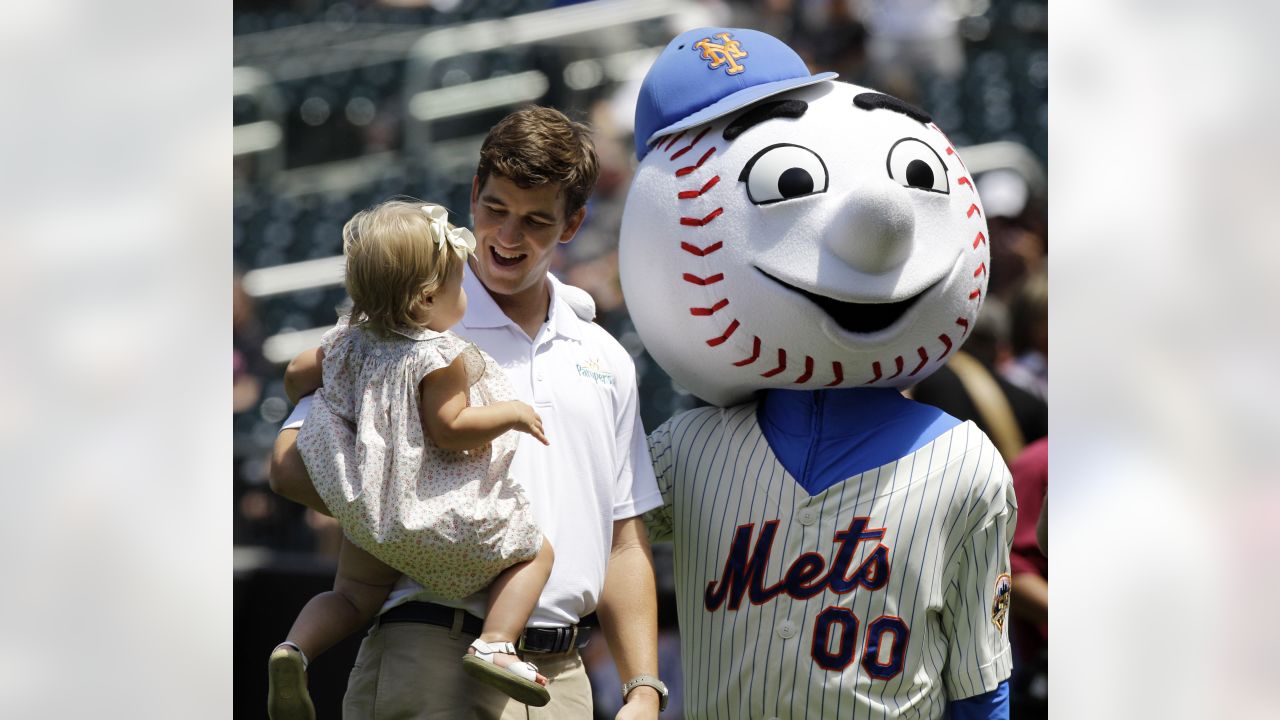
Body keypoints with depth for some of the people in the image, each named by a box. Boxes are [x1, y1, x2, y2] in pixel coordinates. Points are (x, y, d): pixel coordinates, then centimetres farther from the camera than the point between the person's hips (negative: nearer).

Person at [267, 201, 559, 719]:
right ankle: (495, 644, -10)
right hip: (443, 520, -6)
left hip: (365, 517, 6)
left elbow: (296, 374, 14)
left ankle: (294, 648, -5)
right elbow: (450, 429, -23)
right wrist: (512, 413, -11)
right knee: (532, 552, 9)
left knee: (353, 598, 21)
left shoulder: (348, 340, 4)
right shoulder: (442, 357, -19)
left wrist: (306, 410, 35)